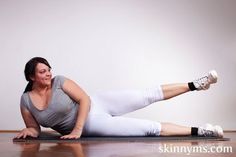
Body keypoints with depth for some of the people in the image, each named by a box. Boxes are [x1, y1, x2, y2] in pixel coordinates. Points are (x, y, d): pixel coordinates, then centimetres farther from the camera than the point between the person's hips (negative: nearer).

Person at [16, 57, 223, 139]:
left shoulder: (60, 81, -10)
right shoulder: (26, 102, -6)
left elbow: (85, 100, -14)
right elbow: (35, 129, 7)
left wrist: (76, 130, -21)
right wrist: (29, 130, -17)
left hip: (95, 105, 1)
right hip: (91, 126, -1)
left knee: (147, 95, -7)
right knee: (150, 127, -10)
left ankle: (195, 85, 7)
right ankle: (198, 131, -8)